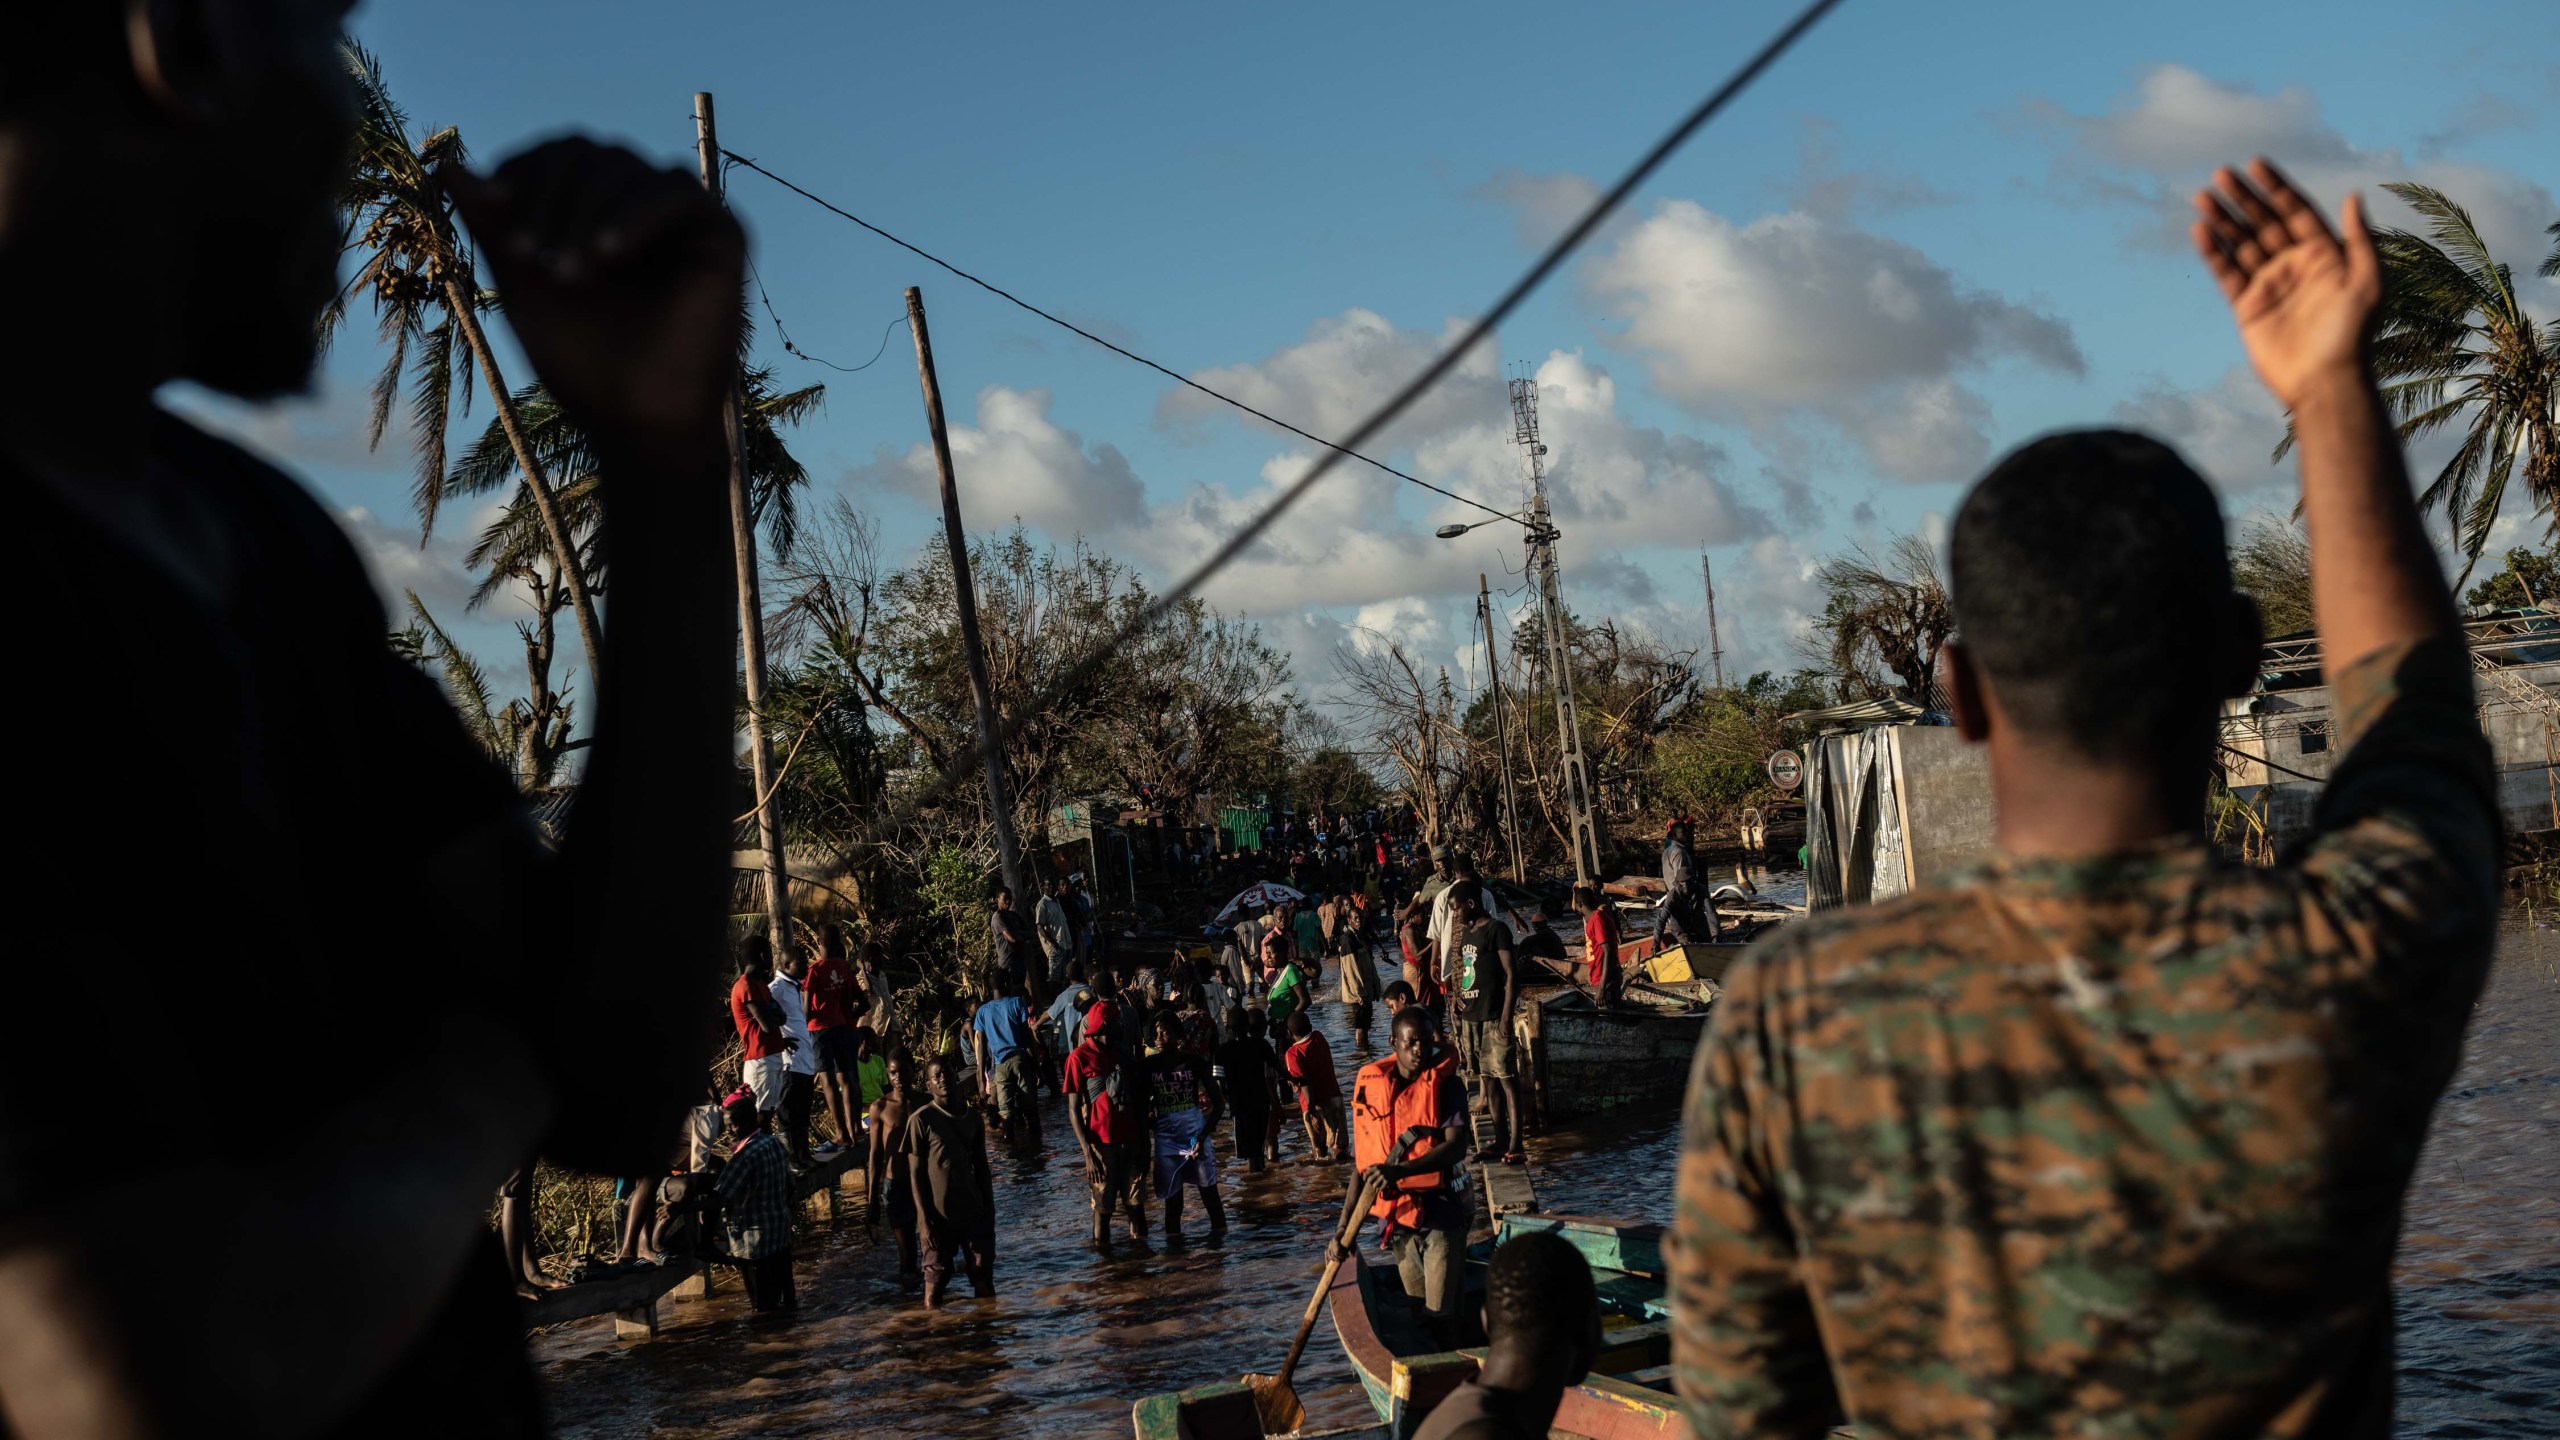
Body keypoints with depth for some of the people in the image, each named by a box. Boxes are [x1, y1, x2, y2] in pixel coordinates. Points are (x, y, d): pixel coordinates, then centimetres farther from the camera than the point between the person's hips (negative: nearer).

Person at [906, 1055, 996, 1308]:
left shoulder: (972, 1116, 7)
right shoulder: (921, 1120, -8)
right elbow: (916, 1173, -8)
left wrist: (990, 1211, 10)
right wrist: (925, 1221, -13)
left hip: (975, 1213, 4)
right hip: (939, 1216, -4)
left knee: (984, 1278, 5)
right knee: (935, 1282, 0)